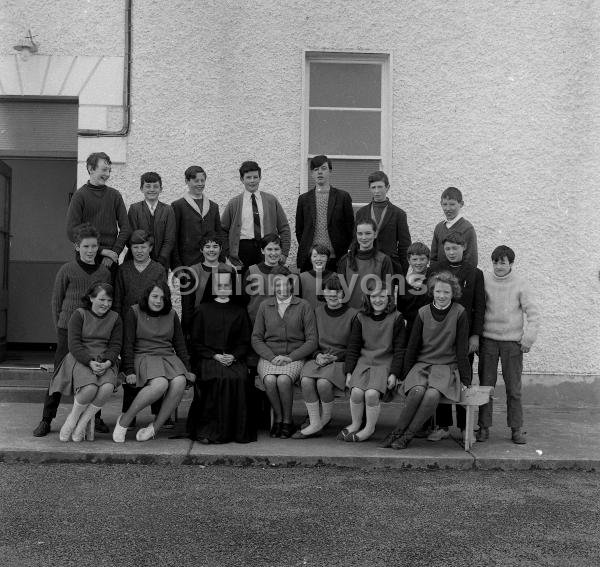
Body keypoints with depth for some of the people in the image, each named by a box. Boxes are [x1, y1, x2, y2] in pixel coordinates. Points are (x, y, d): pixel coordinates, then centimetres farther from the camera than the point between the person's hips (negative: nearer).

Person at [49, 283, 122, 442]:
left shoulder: (115, 318, 12)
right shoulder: (79, 314, 2)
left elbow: (115, 345, 7)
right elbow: (74, 344, -6)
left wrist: (107, 363, -13)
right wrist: (90, 362, -19)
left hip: (104, 362, 3)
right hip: (80, 359, -3)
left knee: (107, 387, -30)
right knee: (89, 388, -33)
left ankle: (83, 421, -9)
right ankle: (73, 416, -2)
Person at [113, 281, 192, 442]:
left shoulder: (171, 315, 15)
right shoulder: (134, 312, 3)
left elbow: (179, 344, 19)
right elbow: (128, 344, 0)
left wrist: (187, 369, 12)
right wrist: (129, 371, -9)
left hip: (168, 357, 4)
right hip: (143, 357, -4)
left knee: (180, 382, -30)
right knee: (160, 384, -36)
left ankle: (155, 427, -18)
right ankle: (125, 420, -18)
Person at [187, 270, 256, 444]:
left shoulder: (239, 311, 16)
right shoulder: (203, 310, 11)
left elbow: (245, 342, 12)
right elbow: (196, 343, 7)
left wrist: (234, 356, -8)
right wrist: (214, 355, -8)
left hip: (234, 358, 2)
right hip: (208, 358, -1)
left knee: (240, 378, -30)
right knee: (219, 378, -33)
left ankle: (239, 431, -20)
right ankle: (210, 429, -25)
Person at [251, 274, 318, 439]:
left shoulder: (303, 306, 2)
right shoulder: (265, 306, 9)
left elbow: (312, 341, 0)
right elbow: (256, 339, 8)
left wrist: (290, 357, -12)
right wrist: (272, 357, -8)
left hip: (295, 357, -2)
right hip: (269, 356, 2)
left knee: (283, 380, -32)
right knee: (269, 380, -30)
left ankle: (287, 420, -9)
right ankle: (277, 418, -6)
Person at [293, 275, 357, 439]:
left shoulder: (352, 314, -1)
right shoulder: (318, 311, 11)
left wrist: (335, 356, -11)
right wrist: (318, 355, -5)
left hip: (341, 360, -3)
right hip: (318, 357, 4)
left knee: (323, 383, -30)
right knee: (306, 380, -27)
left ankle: (326, 418, -1)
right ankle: (315, 424, -17)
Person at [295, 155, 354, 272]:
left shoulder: (343, 197, 5)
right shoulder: (304, 199, 10)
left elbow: (350, 228, 6)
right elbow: (299, 229, 14)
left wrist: (343, 252, 2)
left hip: (336, 259, -1)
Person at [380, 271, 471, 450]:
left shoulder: (459, 313, -3)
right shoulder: (423, 313, 3)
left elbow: (462, 348, -1)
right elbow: (412, 346, 8)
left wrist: (465, 380, -1)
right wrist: (405, 375, 7)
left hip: (447, 367, -2)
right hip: (421, 364, 2)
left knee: (432, 395, -31)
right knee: (417, 391, -30)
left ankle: (407, 436, -22)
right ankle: (397, 433, -21)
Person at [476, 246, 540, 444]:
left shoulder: (520, 284, -1)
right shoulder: (484, 280, 2)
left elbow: (533, 312, 1)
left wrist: (529, 338, -6)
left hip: (512, 342, -1)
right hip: (488, 340, 1)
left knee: (513, 388, 2)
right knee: (485, 385, 4)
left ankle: (516, 429, 13)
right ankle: (484, 427, 12)